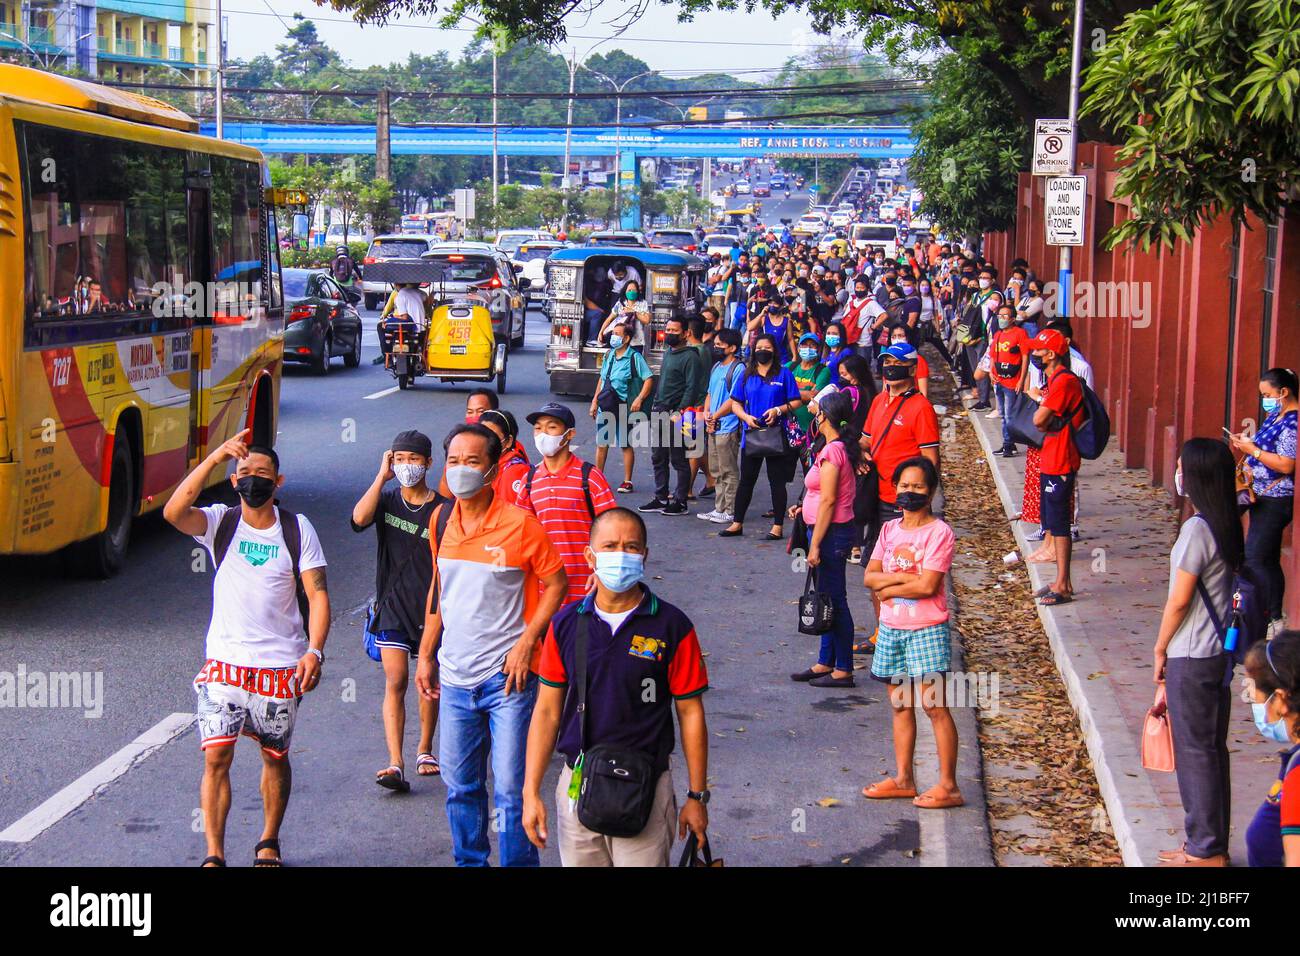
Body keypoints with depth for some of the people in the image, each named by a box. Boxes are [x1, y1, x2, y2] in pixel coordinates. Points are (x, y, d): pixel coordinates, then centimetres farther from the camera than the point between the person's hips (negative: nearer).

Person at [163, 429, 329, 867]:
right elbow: (173, 513, -21)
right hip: (224, 662, -1)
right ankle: (214, 855, -4)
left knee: (276, 756, 12)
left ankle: (269, 843, 30)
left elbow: (318, 594, -4)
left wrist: (314, 652, -18)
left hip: (281, 667, 1)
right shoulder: (220, 522, 0)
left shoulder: (298, 529, 1)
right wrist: (215, 458, -26)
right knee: (216, 757, -9)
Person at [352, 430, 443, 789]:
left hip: (433, 608, 0)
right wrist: (382, 475, -15)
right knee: (395, 682, -8)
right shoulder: (386, 501, 3)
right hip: (393, 607, 0)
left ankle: (425, 750, 30)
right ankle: (395, 764, -13)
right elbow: (359, 518, -19)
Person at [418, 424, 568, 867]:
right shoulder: (441, 520, 5)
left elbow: (556, 584, -4)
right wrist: (426, 654, 16)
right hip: (455, 677, 5)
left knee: (511, 788, -3)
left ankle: (519, 862, 12)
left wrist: (525, 643, -13)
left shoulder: (519, 524, -11)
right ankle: (469, 861, 30)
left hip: (507, 678, -5)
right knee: (459, 785, 14)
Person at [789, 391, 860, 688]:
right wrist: (805, 507, 18)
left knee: (834, 600, -3)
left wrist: (815, 545, -19)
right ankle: (826, 663, 24)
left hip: (831, 532, -10)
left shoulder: (831, 452, -19)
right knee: (828, 599, 15)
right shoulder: (844, 448, 11)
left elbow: (828, 501, -20)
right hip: (837, 531, 10)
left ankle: (843, 670, 4)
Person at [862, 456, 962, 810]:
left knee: (935, 707, -6)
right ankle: (903, 779, 21)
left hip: (926, 631, -6)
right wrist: (902, 578, -13)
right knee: (900, 706, 12)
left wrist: (888, 589, -7)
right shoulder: (889, 530, 10)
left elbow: (928, 585, -18)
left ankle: (948, 786, -2)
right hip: (891, 629, 7)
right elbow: (869, 576, 4)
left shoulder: (939, 533, -9)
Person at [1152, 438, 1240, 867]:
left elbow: (1179, 599, -18)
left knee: (1194, 751, 0)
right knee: (1212, 748, 15)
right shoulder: (1227, 524, 6)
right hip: (1219, 652, 9)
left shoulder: (1197, 528, -20)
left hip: (1190, 658, -9)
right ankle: (1212, 844, 24)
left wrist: (1160, 648, -5)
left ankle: (1205, 850, 8)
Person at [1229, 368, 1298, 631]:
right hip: (1262, 498, 10)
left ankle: (1273, 621, -7)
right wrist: (1247, 444, 9)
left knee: (1255, 558, -11)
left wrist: (1252, 449, -18)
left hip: (1275, 501, -10)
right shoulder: (1275, 416, 13)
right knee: (1268, 561, 14)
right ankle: (1274, 617, 21)